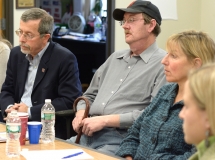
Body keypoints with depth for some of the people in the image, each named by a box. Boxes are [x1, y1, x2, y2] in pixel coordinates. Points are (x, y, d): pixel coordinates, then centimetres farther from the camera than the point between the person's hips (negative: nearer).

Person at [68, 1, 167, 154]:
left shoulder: (163, 64, -5)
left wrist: (106, 120, -16)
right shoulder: (115, 58, 21)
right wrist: (81, 113, 4)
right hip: (88, 134, 7)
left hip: (123, 140, -7)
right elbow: (90, 95, 27)